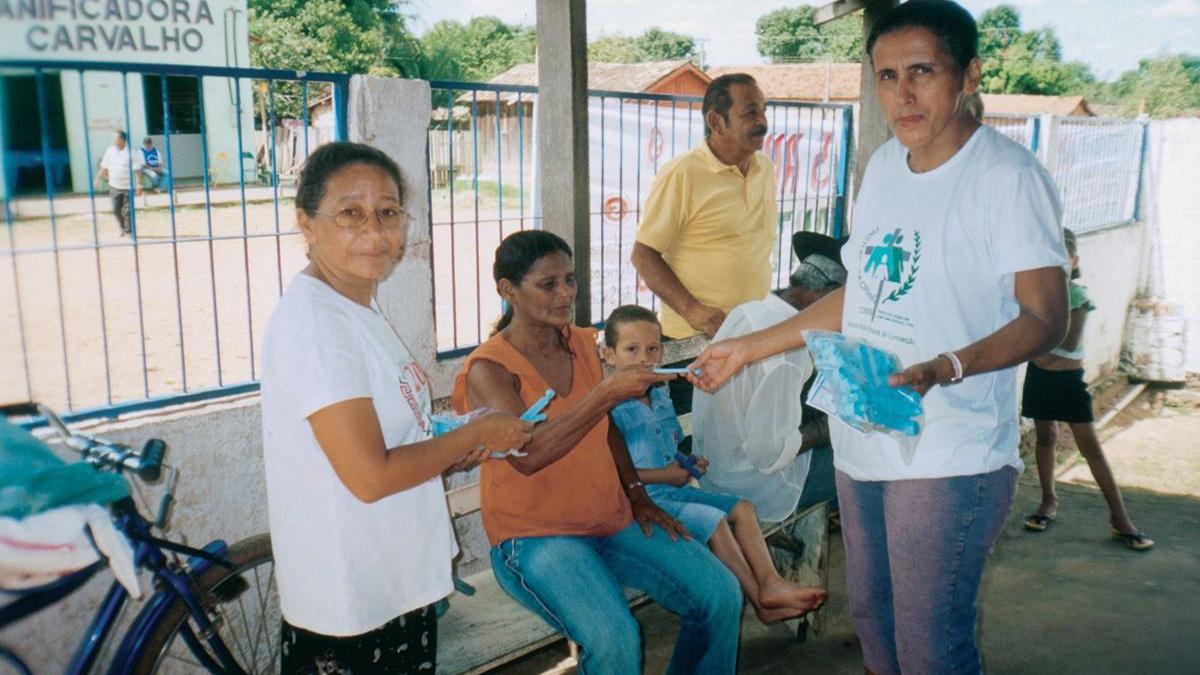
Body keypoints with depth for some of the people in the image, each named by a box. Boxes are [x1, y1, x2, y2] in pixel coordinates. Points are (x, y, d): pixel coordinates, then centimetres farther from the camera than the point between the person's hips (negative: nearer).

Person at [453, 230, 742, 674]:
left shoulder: (583, 344, 6)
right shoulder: (488, 368, -13)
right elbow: (526, 453, -29)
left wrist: (637, 493, 8)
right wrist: (607, 392, -34)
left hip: (612, 520, 6)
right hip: (534, 535, -6)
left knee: (721, 594, -6)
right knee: (614, 639, -29)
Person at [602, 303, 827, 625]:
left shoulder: (661, 398, 13)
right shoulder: (611, 409, -17)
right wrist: (664, 475, -17)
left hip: (672, 489, 9)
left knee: (742, 508, -1)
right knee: (713, 520, -21)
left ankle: (770, 583, -12)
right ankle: (760, 600, -11)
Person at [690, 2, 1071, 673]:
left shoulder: (1008, 174, -12)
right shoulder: (884, 165, 12)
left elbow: (1046, 318, -15)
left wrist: (942, 369, -33)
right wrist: (749, 347, 19)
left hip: (949, 456, -7)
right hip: (863, 442, 7)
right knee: (872, 619, 18)